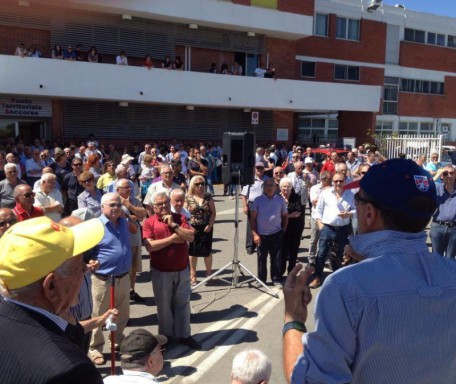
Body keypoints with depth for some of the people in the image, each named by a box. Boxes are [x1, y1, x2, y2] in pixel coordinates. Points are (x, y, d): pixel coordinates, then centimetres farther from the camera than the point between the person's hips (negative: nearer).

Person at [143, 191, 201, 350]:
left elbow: (191, 237, -12)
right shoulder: (149, 222, -7)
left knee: (183, 303, 11)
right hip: (161, 272, -2)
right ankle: (166, 335, 29)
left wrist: (173, 225, -18)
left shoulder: (180, 218, 0)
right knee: (164, 305, 12)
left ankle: (184, 335, 24)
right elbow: (149, 246, -19)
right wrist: (172, 239, -17)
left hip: (182, 270, 2)